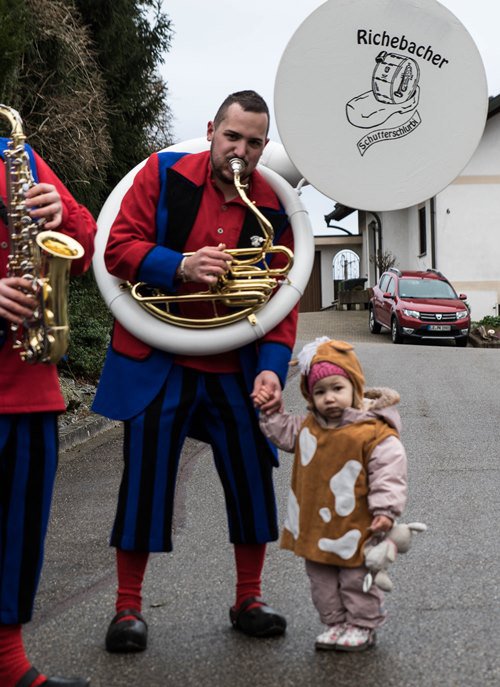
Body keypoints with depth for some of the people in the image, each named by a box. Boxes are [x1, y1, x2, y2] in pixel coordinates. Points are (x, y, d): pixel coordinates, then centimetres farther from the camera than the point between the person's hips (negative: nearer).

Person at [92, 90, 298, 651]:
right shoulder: (164, 173, -4)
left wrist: (272, 368, -13)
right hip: (156, 365, -2)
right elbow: (117, 247, -8)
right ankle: (128, 606, 17)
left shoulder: (274, 208, 1)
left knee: (253, 479, 6)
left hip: (235, 369, 3)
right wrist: (180, 265, -25)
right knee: (145, 480, 3)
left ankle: (248, 600, 25)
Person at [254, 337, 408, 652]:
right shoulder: (308, 426, 1)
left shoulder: (374, 432, -19)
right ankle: (336, 623, 32)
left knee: (358, 580, 11)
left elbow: (389, 471, -18)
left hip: (355, 528, -6)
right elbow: (285, 433, 22)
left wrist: (385, 510, -22)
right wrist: (269, 411, 10)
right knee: (322, 580, 17)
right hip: (315, 528, 6)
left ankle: (362, 626, 27)